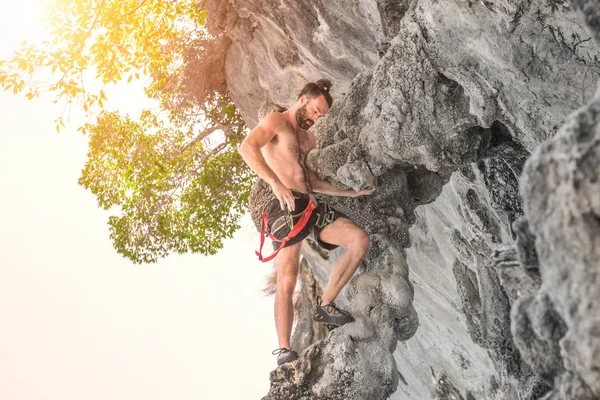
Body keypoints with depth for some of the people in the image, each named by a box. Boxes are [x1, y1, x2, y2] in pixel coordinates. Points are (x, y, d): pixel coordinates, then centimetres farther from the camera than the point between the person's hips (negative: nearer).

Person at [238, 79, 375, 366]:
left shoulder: (309, 139, 27)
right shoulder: (276, 122, 2)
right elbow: (247, 147, -17)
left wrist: (353, 192, 20)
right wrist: (276, 183, -27)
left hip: (310, 205, 8)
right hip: (286, 207, -7)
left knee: (360, 240, -8)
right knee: (287, 282, -14)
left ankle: (325, 306, -1)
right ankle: (284, 350, -9)